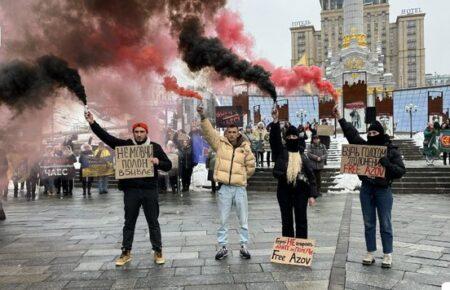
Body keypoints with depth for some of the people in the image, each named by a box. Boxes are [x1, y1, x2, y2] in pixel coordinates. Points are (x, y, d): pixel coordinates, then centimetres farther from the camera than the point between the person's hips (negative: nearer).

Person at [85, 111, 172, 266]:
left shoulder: (155, 147, 3)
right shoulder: (125, 144, 5)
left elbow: (168, 165, 4)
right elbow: (106, 137, 2)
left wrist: (158, 162, -16)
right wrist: (92, 123, -7)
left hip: (150, 190, -1)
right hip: (130, 190, 1)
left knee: (153, 222, 8)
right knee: (129, 223, 12)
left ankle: (158, 251, 19)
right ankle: (126, 252, 25)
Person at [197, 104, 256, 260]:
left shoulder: (245, 148, 3)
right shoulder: (220, 143, 2)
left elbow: (250, 167, 12)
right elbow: (208, 132, -10)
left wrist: (241, 177, 9)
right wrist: (203, 117, -21)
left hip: (240, 188, 1)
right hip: (224, 188, -1)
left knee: (243, 220, 9)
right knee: (223, 220, 8)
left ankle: (244, 247, 22)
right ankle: (223, 247, 20)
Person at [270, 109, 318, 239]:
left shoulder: (303, 156, 8)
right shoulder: (280, 152, 5)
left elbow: (311, 176, 4)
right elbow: (275, 138, -13)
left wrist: (312, 195, -5)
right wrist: (275, 121, -25)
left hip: (301, 190, 1)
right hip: (284, 190, 0)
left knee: (301, 220, 6)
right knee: (286, 221, 8)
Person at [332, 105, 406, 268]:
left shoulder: (392, 151, -4)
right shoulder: (364, 146, 6)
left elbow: (401, 171, -8)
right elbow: (352, 134, 5)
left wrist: (387, 164, -25)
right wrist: (340, 119, 0)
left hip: (383, 190, -3)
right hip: (366, 189, 4)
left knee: (385, 224, 5)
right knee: (368, 224, 10)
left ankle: (388, 255, 16)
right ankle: (370, 253, 21)